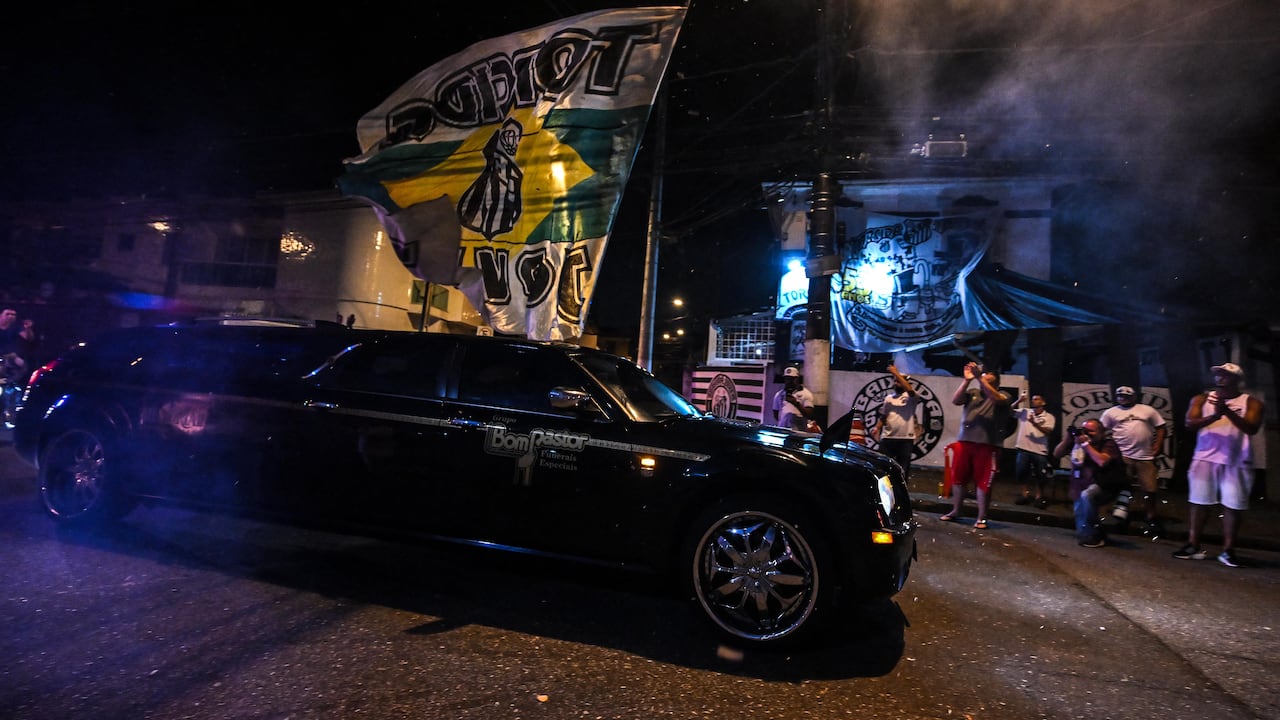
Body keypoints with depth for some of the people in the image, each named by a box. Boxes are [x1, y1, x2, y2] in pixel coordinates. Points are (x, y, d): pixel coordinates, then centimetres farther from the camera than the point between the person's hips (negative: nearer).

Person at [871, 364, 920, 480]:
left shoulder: (912, 397, -1)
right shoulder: (888, 397, 13)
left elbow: (910, 389, -24)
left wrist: (896, 373, -22)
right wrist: (877, 428, -2)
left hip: (906, 438, -3)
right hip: (887, 437, 3)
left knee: (903, 468, 6)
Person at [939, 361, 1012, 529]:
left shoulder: (1003, 395, 4)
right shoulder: (972, 393, 12)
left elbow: (995, 398, -18)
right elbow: (955, 400, -2)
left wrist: (980, 377, -21)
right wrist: (967, 380, -10)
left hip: (987, 445, -3)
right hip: (964, 442, 4)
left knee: (983, 482, 0)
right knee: (958, 478, 11)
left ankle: (981, 518, 9)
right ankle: (955, 511, 24)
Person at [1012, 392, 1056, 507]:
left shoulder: (1049, 417, 1)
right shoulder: (1024, 411, 7)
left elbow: (1049, 431, -11)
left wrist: (1035, 423, -21)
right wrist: (1019, 401, -12)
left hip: (1040, 450, -2)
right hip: (1024, 448, 2)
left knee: (1040, 475, 4)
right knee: (1022, 472, 7)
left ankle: (1039, 497, 19)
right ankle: (1026, 495, 20)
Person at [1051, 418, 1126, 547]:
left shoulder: (1108, 443, -13)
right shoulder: (1077, 441, 0)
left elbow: (1102, 461, -32)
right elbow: (1056, 455, 0)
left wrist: (1086, 444, -27)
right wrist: (1066, 438, -13)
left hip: (1103, 487, -7)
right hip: (1081, 486, 7)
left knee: (1086, 495, -34)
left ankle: (1089, 535, -19)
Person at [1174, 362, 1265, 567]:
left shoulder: (1251, 402, 3)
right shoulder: (1201, 399, 8)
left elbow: (1252, 428, -12)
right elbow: (1190, 423, -5)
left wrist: (1228, 412, -24)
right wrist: (1215, 416, -21)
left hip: (1236, 462, -1)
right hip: (1205, 458, 2)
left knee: (1232, 506, -1)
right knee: (1198, 502, 3)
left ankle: (1228, 551, 7)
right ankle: (1193, 546, 9)